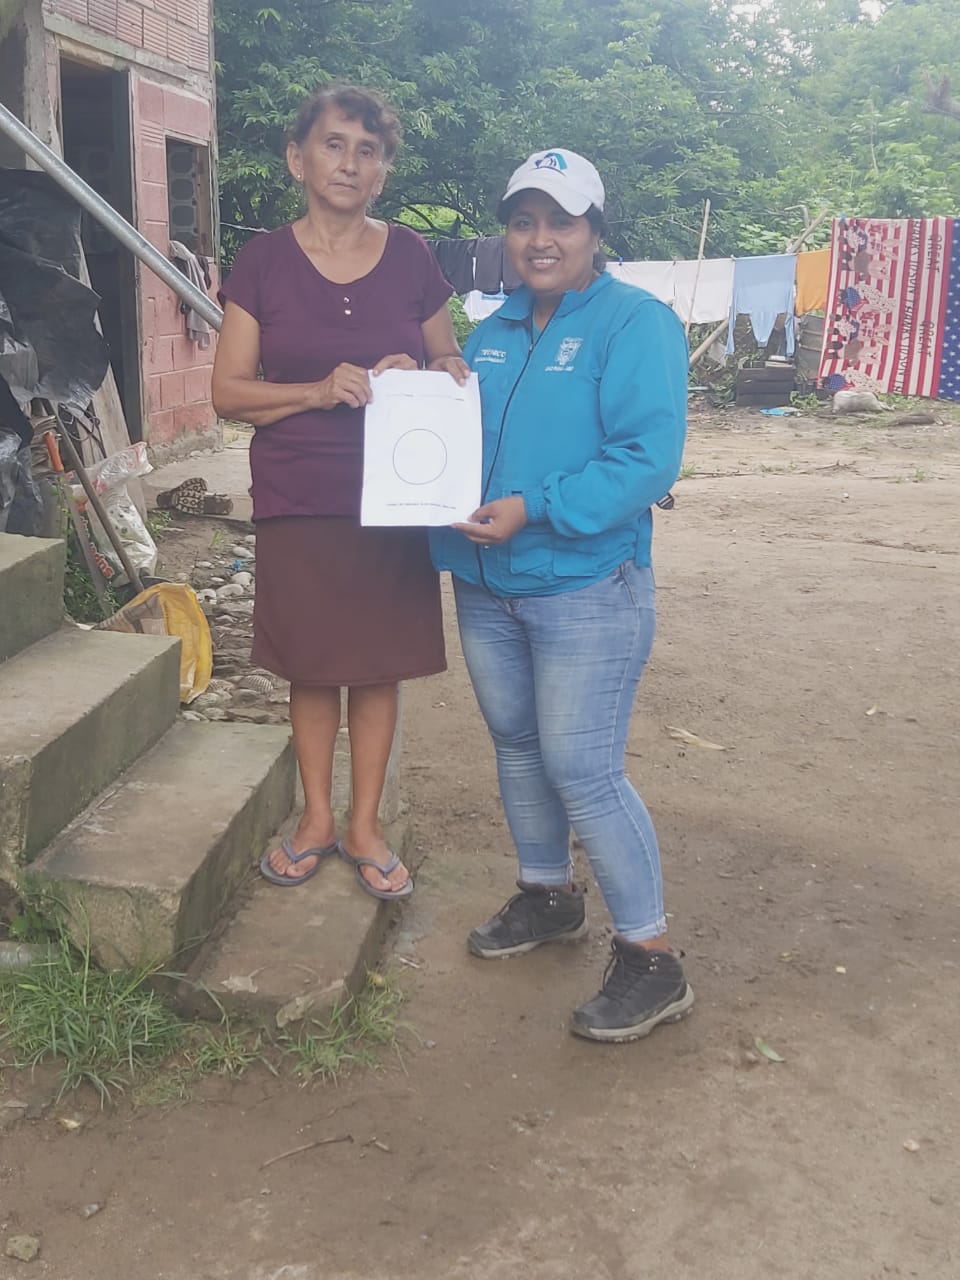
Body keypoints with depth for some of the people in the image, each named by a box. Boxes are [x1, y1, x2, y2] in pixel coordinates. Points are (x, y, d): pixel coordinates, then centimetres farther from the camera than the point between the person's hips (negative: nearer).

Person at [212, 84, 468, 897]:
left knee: (379, 665, 7)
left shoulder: (411, 257, 2)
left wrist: (427, 373, -12)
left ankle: (364, 825, 24)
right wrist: (320, 390, -18)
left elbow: (451, 363, 12)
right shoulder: (264, 262, -1)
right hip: (296, 502, -1)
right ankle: (316, 818, 28)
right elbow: (229, 391, -2)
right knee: (311, 666, 9)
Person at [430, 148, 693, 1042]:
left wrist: (533, 512, -26)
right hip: (486, 584, 8)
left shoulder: (638, 324, -9)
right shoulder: (490, 337, 13)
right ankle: (548, 896, 38)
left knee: (583, 769, -8)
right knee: (516, 746, 17)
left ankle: (650, 959, 7)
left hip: (585, 589, -7)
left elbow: (648, 457, -20)